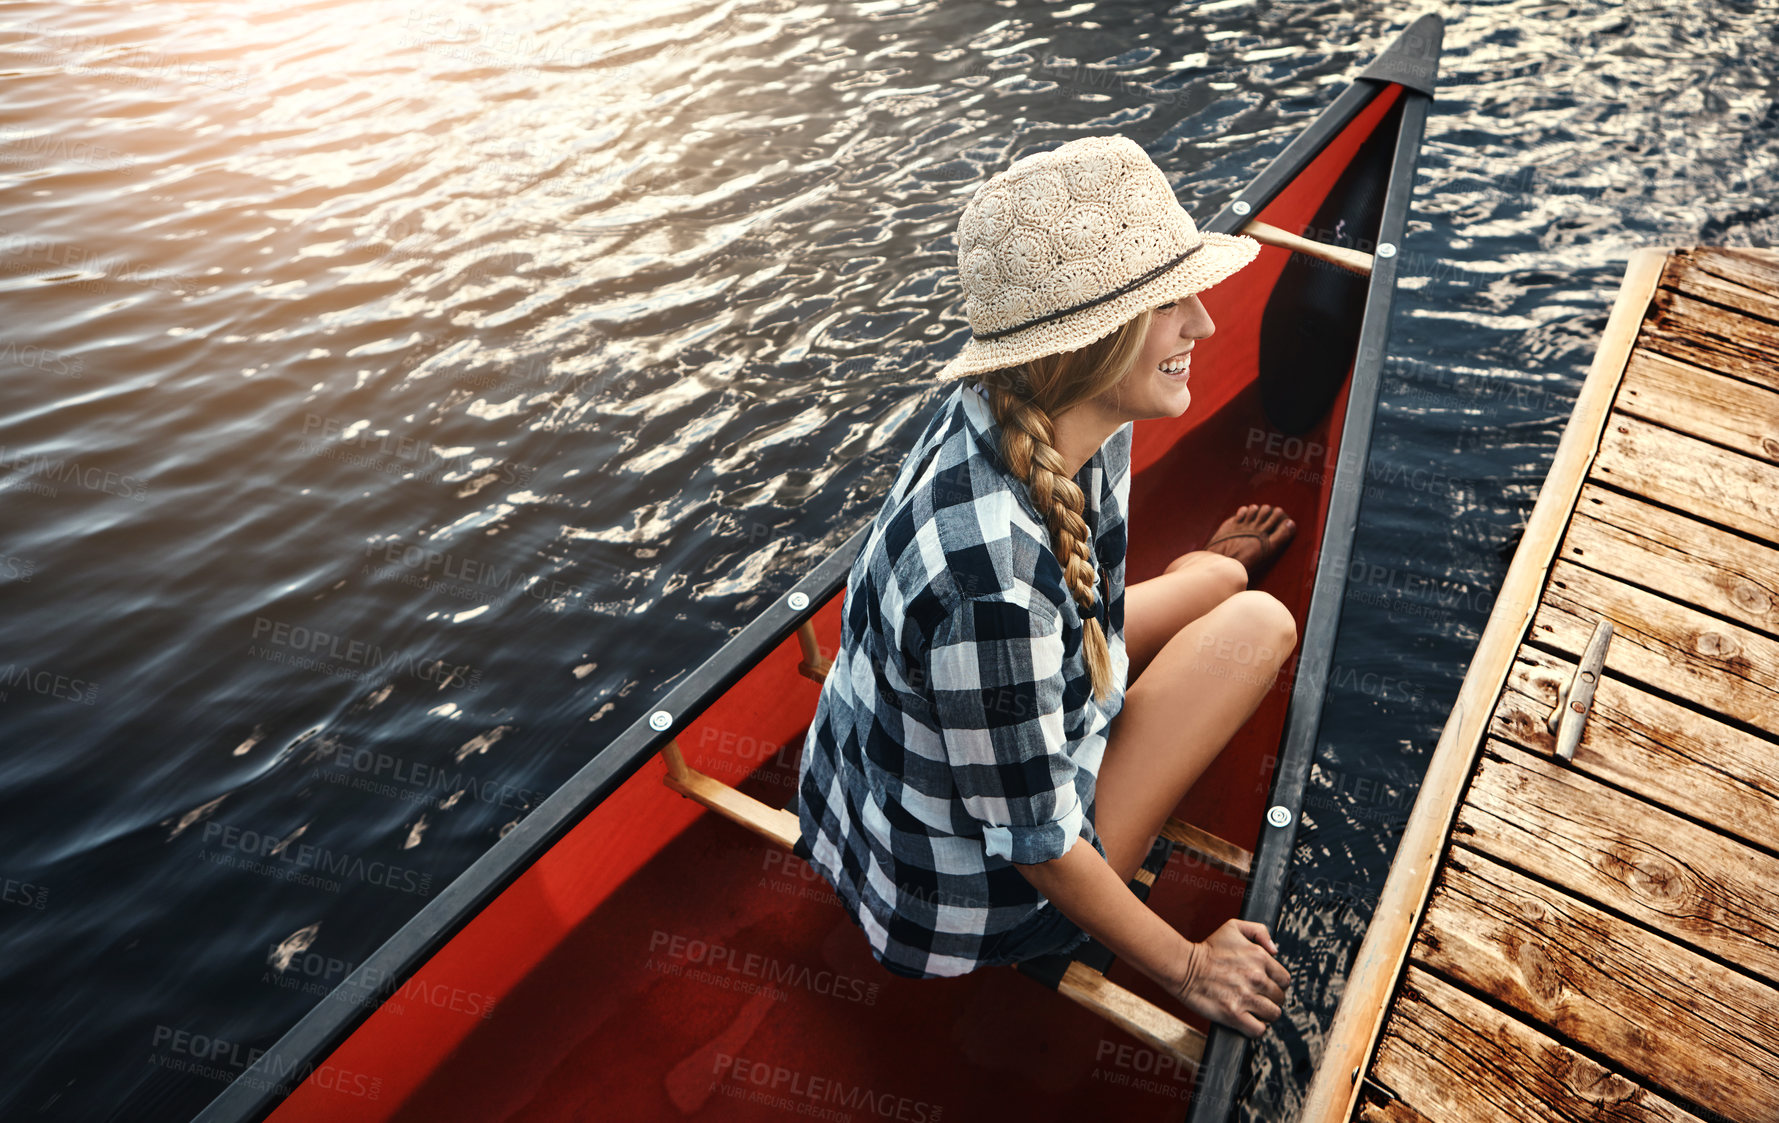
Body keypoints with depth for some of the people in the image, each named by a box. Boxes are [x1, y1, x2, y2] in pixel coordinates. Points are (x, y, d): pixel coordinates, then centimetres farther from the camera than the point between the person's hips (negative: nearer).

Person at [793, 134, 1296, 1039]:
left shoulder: (1039, 415, -15)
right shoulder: (992, 578, -41)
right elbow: (1037, 842, -26)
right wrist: (1185, 967, -11)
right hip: (964, 898, -7)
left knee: (1219, 578, 14)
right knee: (1259, 624, -6)